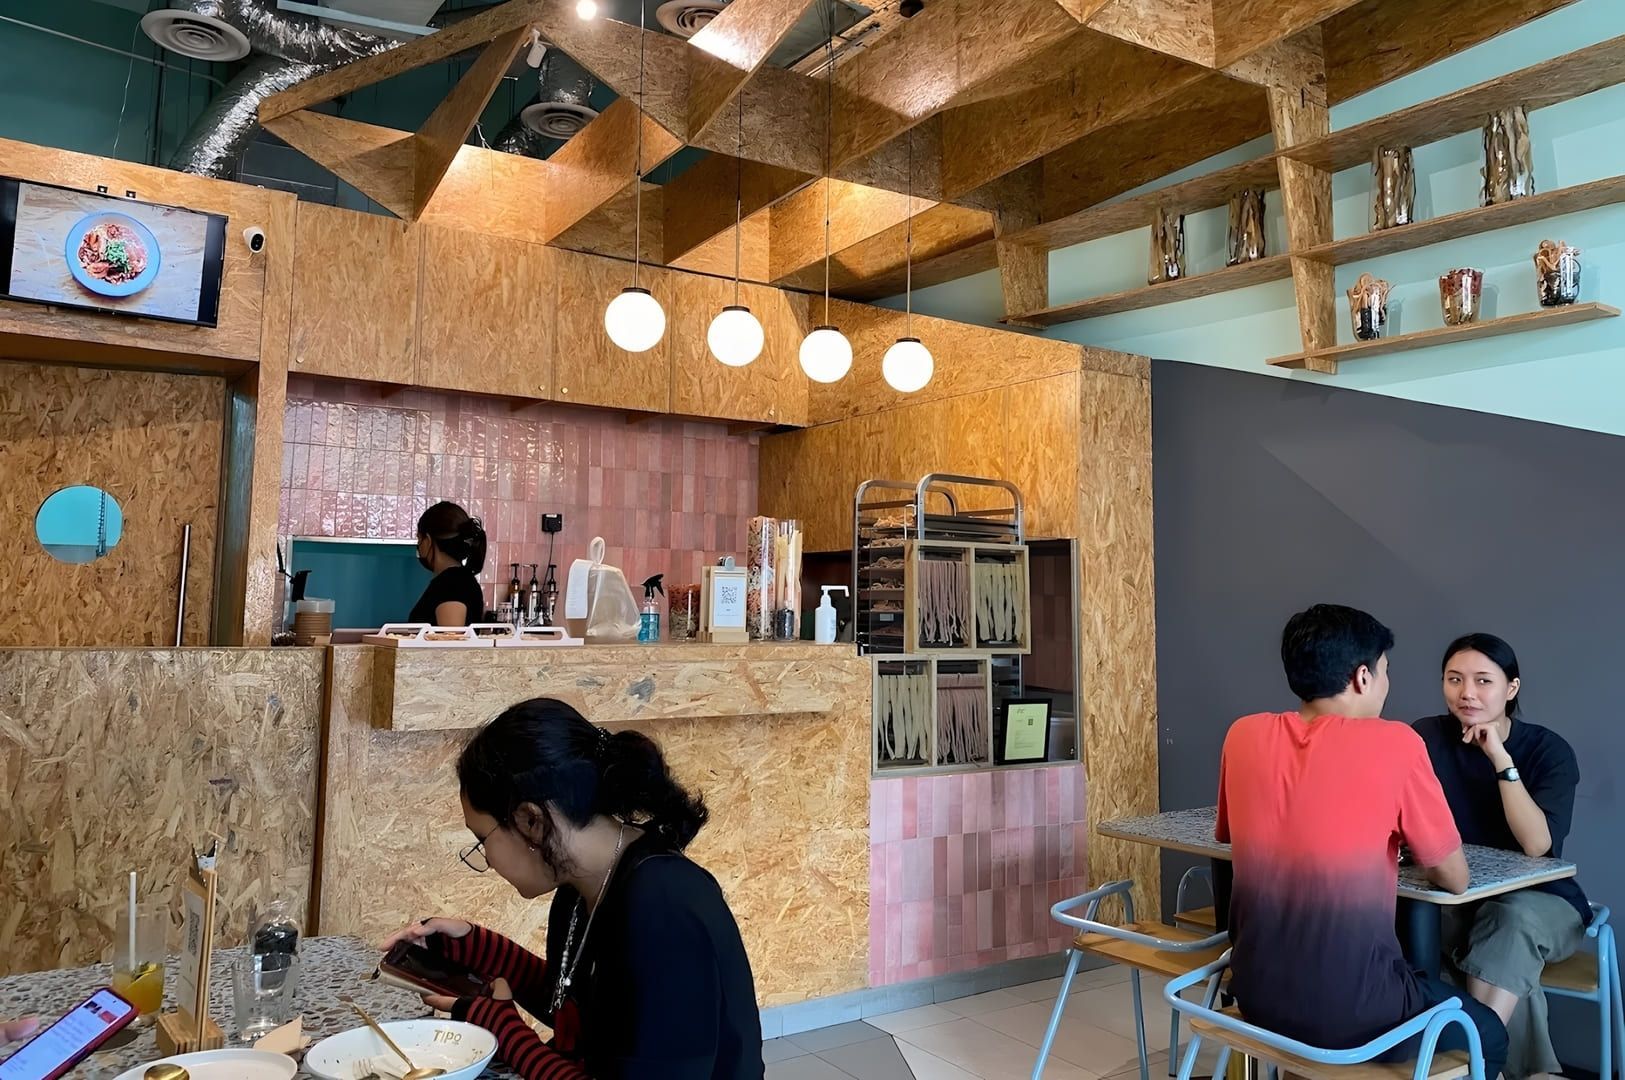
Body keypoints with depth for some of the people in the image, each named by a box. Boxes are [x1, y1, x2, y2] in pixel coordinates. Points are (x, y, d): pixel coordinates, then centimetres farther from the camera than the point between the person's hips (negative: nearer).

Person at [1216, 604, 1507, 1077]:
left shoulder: (1244, 735, -1)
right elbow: (1454, 879, -2)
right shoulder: (1394, 743, -13)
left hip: (1256, 995, 5)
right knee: (1488, 1035, 28)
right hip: (1352, 1011, -5)